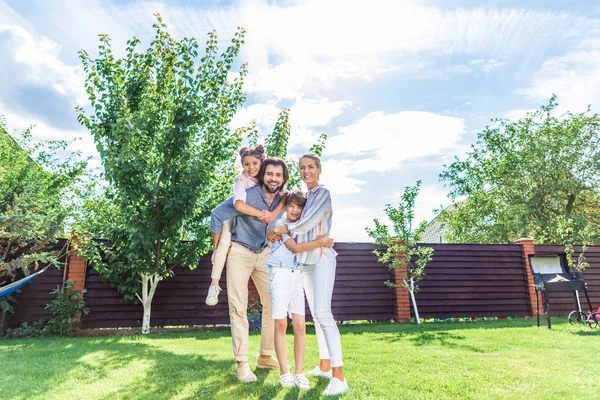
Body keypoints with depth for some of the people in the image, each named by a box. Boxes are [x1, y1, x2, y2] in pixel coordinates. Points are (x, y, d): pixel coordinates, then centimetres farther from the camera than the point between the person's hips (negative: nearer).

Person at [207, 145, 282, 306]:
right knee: (224, 242, -24)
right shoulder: (241, 180, -30)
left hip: (255, 219, 5)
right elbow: (239, 204, -47)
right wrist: (261, 214, -42)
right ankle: (214, 284, -15)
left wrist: (273, 213, -39)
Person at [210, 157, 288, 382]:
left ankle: (266, 356, 22)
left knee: (273, 304, 6)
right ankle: (242, 363, 4)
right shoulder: (247, 196, -21)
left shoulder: (283, 199, -5)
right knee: (238, 308, -4)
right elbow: (218, 215, -14)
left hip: (265, 254, 5)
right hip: (239, 252, -5)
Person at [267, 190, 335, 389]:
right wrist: (321, 242, -14)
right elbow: (295, 248, -13)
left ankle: (299, 372, 6)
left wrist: (323, 241, -4)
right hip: (280, 274, -5)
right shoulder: (280, 224, -1)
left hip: (297, 275, 5)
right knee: (281, 324, -2)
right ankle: (284, 372, 7)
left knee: (300, 325, -1)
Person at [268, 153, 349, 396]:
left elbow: (307, 223, -15)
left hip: (321, 258, -8)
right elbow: (298, 226, 14)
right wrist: (277, 232, -4)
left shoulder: (323, 193, -6)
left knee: (323, 313, -16)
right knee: (315, 314, 12)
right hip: (305, 260, 8)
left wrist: (282, 229, -3)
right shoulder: (303, 196, 17)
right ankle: (324, 365, 23)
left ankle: (338, 376, -15)